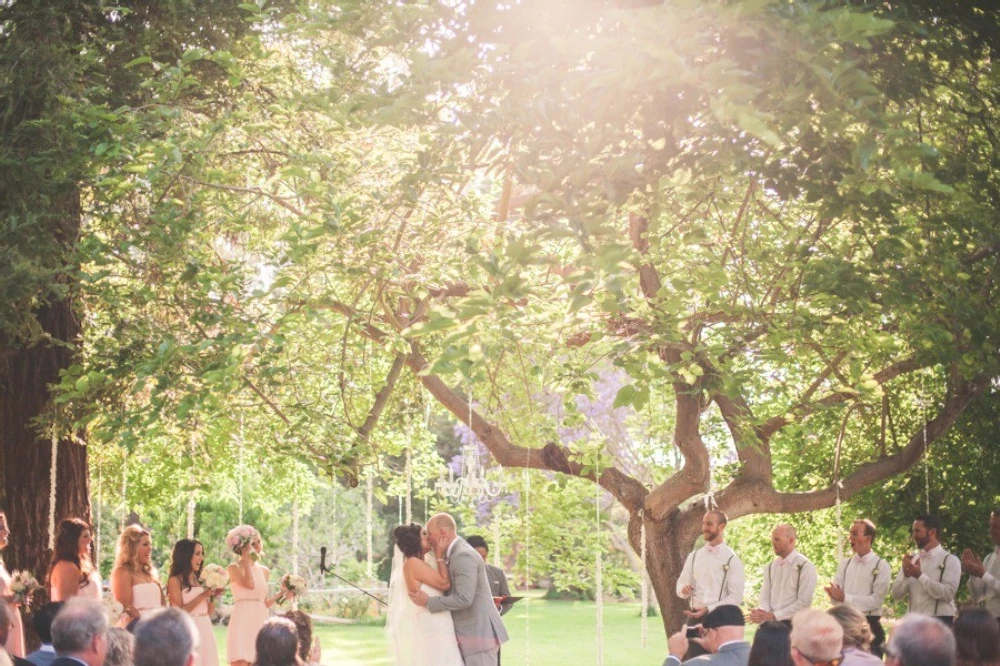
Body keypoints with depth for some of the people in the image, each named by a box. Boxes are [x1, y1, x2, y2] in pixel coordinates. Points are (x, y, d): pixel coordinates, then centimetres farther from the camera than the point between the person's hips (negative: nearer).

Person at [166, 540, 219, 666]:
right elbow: (179, 612, -13)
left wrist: (212, 596, -2)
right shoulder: (175, 580, -5)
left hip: (206, 631, 7)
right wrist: (203, 595, -15)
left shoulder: (199, 580, 14)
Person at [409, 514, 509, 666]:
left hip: (479, 632, -11)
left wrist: (428, 602, -17)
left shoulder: (464, 556, -18)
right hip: (473, 631, 11)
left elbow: (464, 599, -25)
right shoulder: (456, 554, 16)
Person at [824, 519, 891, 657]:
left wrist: (845, 598, -17)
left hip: (869, 626, -4)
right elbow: (835, 596, 5)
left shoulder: (881, 566, -4)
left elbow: (876, 600, -12)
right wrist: (834, 593, -19)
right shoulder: (844, 563, 11)